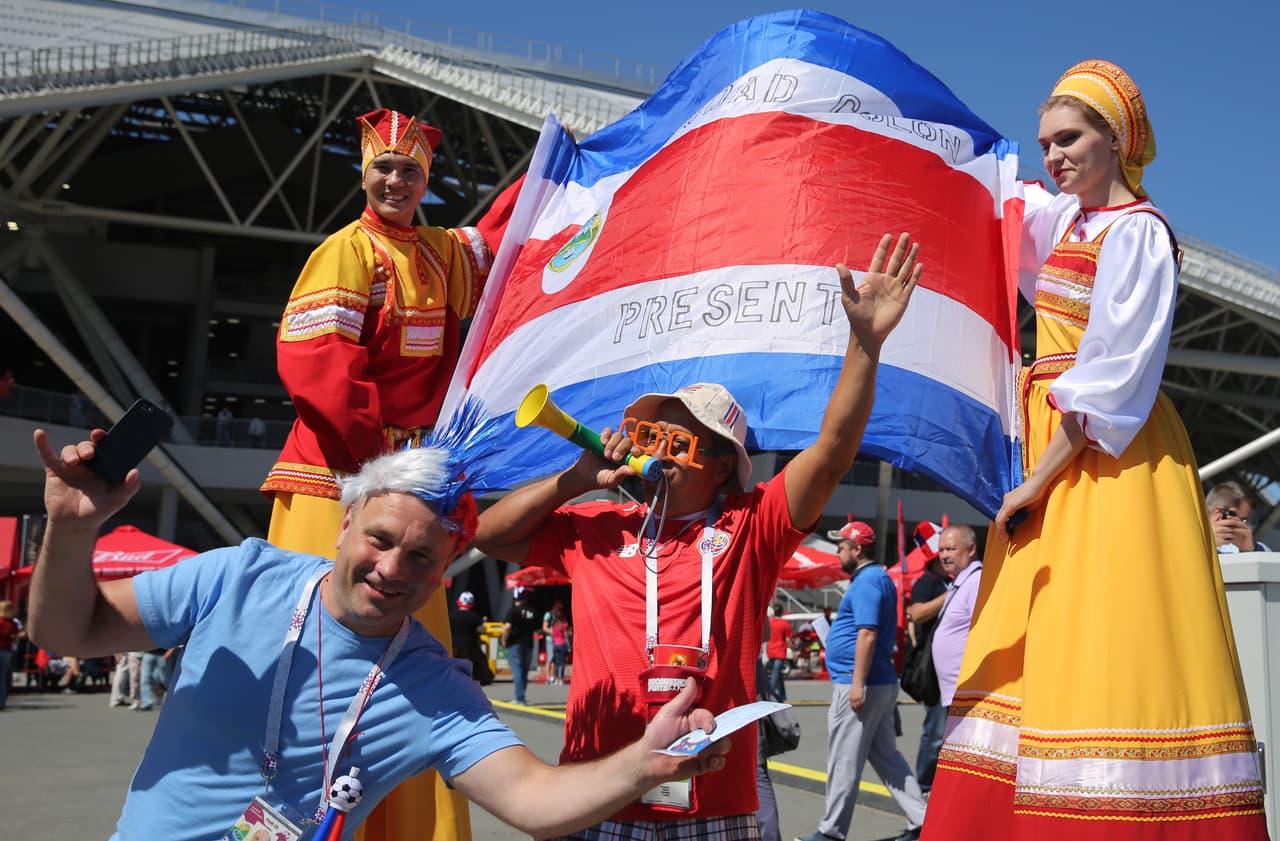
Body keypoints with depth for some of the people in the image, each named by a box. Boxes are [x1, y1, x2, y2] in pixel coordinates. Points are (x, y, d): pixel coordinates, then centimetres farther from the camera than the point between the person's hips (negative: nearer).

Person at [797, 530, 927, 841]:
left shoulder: (866, 582, -15)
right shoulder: (881, 578, 17)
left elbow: (867, 634, -23)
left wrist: (857, 683, -25)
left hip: (858, 685, -10)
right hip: (883, 684, 10)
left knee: (844, 760, -2)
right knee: (886, 756, 14)